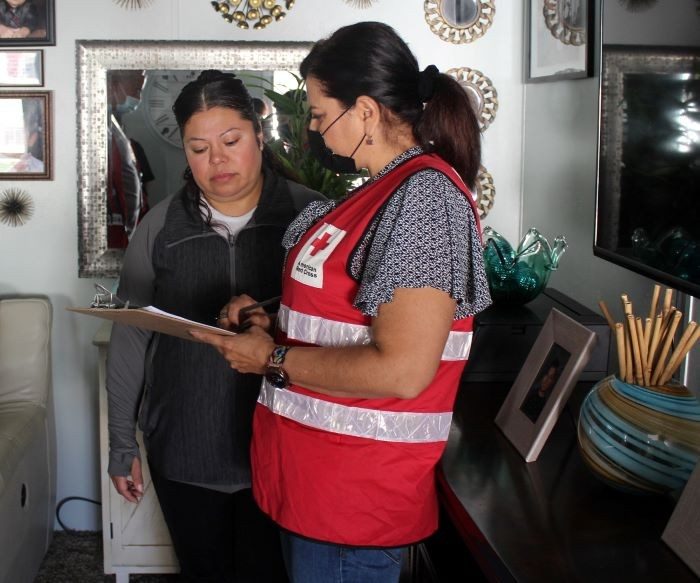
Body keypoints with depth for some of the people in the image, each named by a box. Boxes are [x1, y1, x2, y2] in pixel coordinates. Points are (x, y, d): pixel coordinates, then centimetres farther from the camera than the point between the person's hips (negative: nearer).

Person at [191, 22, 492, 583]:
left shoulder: (424, 194, -18)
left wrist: (273, 359, -15)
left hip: (356, 500, -9)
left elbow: (402, 369, -26)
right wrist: (272, 324, 5)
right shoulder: (385, 190, 12)